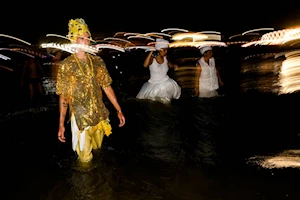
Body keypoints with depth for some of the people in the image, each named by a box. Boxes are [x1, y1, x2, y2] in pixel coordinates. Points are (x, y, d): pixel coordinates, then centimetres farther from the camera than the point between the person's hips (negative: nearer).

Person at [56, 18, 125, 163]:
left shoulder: (97, 61, 1)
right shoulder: (65, 65, -8)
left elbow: (107, 87, 4)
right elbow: (63, 96, -7)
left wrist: (118, 110, 1)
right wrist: (61, 124, -10)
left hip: (100, 116, 4)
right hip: (80, 118, -3)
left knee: (97, 149, 23)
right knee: (85, 158, 10)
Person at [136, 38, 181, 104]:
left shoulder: (165, 57, -3)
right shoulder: (152, 58, -17)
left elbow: (169, 64, 19)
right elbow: (145, 65, -38)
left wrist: (174, 65, -4)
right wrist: (151, 52, -38)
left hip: (166, 82, 4)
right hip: (153, 84, -3)